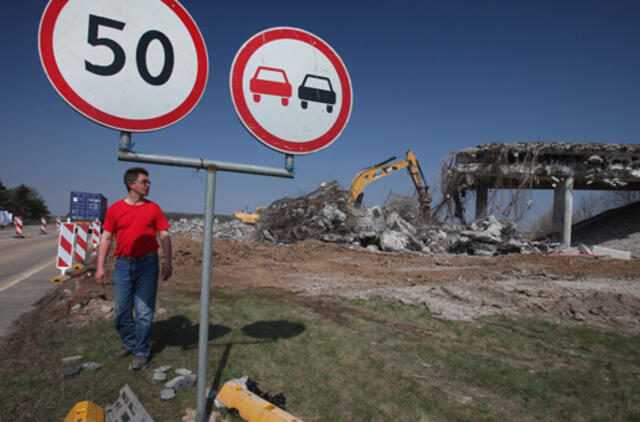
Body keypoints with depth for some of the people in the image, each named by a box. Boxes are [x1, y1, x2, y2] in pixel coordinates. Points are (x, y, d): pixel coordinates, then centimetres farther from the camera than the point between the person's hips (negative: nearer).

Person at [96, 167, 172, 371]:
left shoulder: (153, 208, 4)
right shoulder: (115, 209, 4)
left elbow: (164, 236, 2)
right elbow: (106, 238, 5)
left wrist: (167, 261, -8)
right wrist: (100, 266, 0)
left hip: (147, 264, -1)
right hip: (123, 264, 2)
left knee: (144, 311, 1)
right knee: (122, 309, 11)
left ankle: (141, 353, 14)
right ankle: (129, 344, 33)